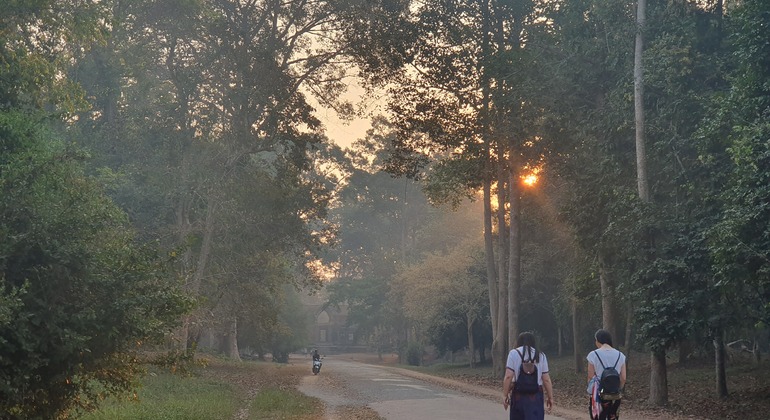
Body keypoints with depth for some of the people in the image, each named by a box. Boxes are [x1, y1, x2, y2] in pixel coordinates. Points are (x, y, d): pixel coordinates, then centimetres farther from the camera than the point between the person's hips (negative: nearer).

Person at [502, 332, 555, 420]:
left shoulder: (514, 353, 0)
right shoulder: (541, 355, 6)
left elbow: (508, 376, -9)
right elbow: (546, 379, 3)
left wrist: (505, 395, -3)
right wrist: (550, 397, 10)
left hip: (518, 394, 0)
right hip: (536, 395, 0)